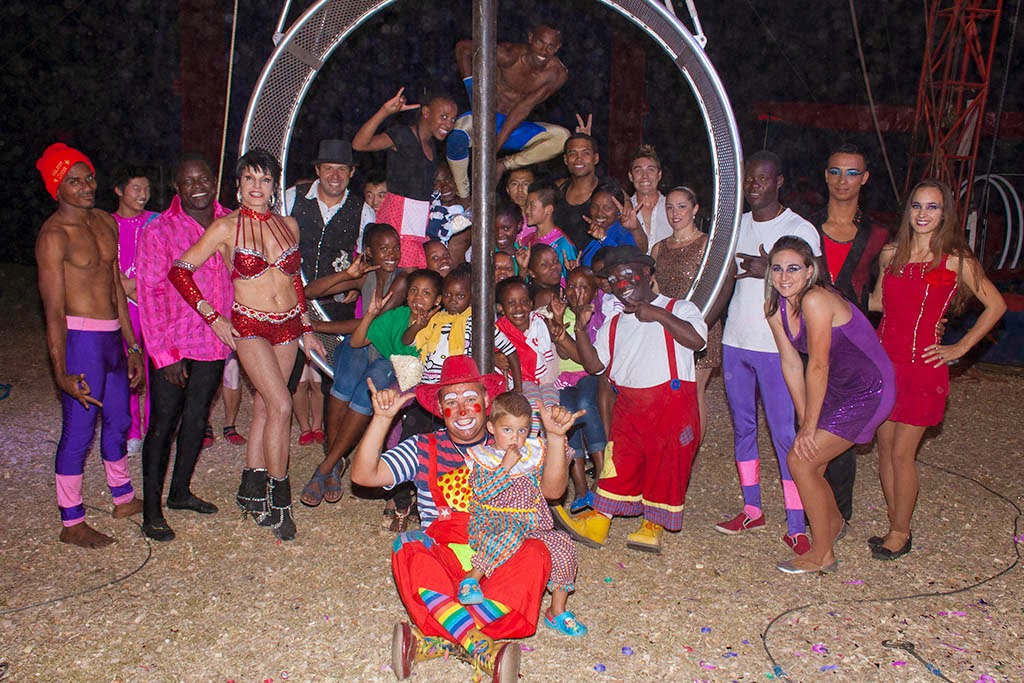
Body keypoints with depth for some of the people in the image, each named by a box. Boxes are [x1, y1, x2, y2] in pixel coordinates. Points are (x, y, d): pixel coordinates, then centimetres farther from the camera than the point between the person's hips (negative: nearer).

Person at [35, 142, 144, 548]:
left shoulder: (106, 222, 10)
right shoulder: (54, 235, -14)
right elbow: (53, 310, -17)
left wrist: (132, 346, 16)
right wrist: (61, 371, -22)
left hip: (111, 336, 8)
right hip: (80, 337, -8)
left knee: (118, 420, 19)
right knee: (79, 429, 0)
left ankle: (124, 499, 36)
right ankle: (71, 522, 13)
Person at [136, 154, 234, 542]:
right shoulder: (160, 231, -9)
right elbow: (150, 294, -10)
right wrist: (165, 354, -14)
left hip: (215, 342, 5)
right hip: (173, 345, -4)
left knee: (197, 419, 16)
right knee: (163, 424, 2)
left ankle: (180, 491, 34)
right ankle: (151, 512, 12)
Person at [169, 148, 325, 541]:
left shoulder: (289, 225, 8)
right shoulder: (226, 228, -5)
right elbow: (180, 271, -4)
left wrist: (306, 329, 17)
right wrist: (212, 316, -8)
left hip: (288, 325, 4)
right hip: (249, 325, -4)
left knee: (264, 406, 10)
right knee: (281, 405, -15)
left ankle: (251, 489, 24)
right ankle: (278, 500, -3)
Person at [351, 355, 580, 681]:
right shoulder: (424, 449, 10)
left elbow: (551, 489, -3)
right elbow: (364, 475, 0)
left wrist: (555, 437, -17)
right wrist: (382, 418, -11)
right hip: (441, 562, 0)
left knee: (535, 553, -30)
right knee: (408, 546, -31)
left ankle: (436, 640, -32)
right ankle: (481, 647, -38)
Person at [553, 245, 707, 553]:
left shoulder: (679, 309, 3)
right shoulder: (613, 324, 18)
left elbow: (697, 339, -17)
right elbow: (594, 364, 10)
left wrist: (660, 315, -16)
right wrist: (581, 329, -1)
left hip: (672, 403, -4)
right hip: (628, 406, 4)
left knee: (666, 464, 1)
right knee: (620, 461, 4)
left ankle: (653, 525, 14)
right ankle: (597, 523, 8)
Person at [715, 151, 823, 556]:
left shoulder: (800, 229, -5)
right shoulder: (736, 226, 11)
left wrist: (771, 271, -22)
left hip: (777, 346, -6)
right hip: (736, 342, 6)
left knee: (786, 435, -5)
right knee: (743, 427, 12)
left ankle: (796, 527, 1)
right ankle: (752, 509, 25)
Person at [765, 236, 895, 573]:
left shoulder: (816, 300, -27)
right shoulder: (775, 307, -2)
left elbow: (817, 367, -24)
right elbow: (791, 363, 0)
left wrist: (809, 428, -17)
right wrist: (804, 423, -2)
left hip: (867, 392, -8)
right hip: (836, 388, 8)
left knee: (800, 459, -11)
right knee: (808, 462, 11)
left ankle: (822, 555, 6)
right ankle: (833, 522, 43)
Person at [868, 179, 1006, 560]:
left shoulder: (955, 261, -5)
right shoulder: (891, 254, 7)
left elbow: (996, 306, 3)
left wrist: (960, 348, 0)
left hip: (921, 367, -5)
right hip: (884, 359, 5)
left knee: (902, 453, -2)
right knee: (884, 447, 9)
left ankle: (901, 534, 15)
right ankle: (895, 527, 23)